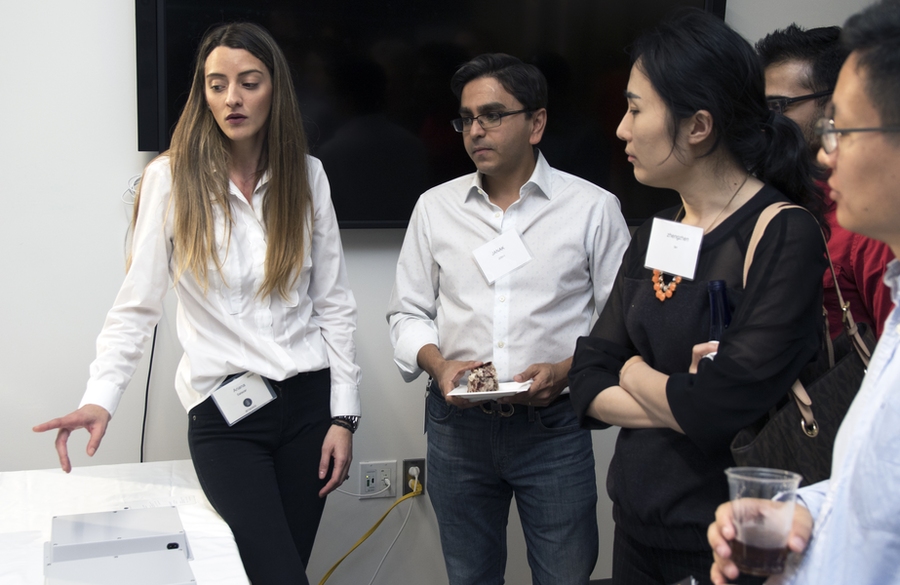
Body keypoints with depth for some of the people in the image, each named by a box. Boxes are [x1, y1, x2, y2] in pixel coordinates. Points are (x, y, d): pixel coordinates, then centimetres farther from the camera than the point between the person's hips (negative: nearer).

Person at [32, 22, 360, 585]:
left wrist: (343, 415, 2)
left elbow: (333, 302, 7)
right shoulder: (172, 178, -4)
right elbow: (137, 306, -4)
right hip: (223, 412, -3)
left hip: (307, 398, 3)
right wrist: (100, 397, -19)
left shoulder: (306, 176, 5)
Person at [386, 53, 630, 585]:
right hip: (458, 424, 3)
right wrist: (438, 364, -8)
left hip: (554, 426, -2)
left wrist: (566, 370, -16)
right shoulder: (435, 207, 7)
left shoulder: (594, 207, -1)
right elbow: (409, 312, 11)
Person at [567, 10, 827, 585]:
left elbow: (722, 408, -25)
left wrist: (636, 373, -7)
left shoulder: (784, 235, -17)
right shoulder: (653, 235, 5)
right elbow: (588, 384, 2)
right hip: (637, 524, 7)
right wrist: (679, 401, -15)